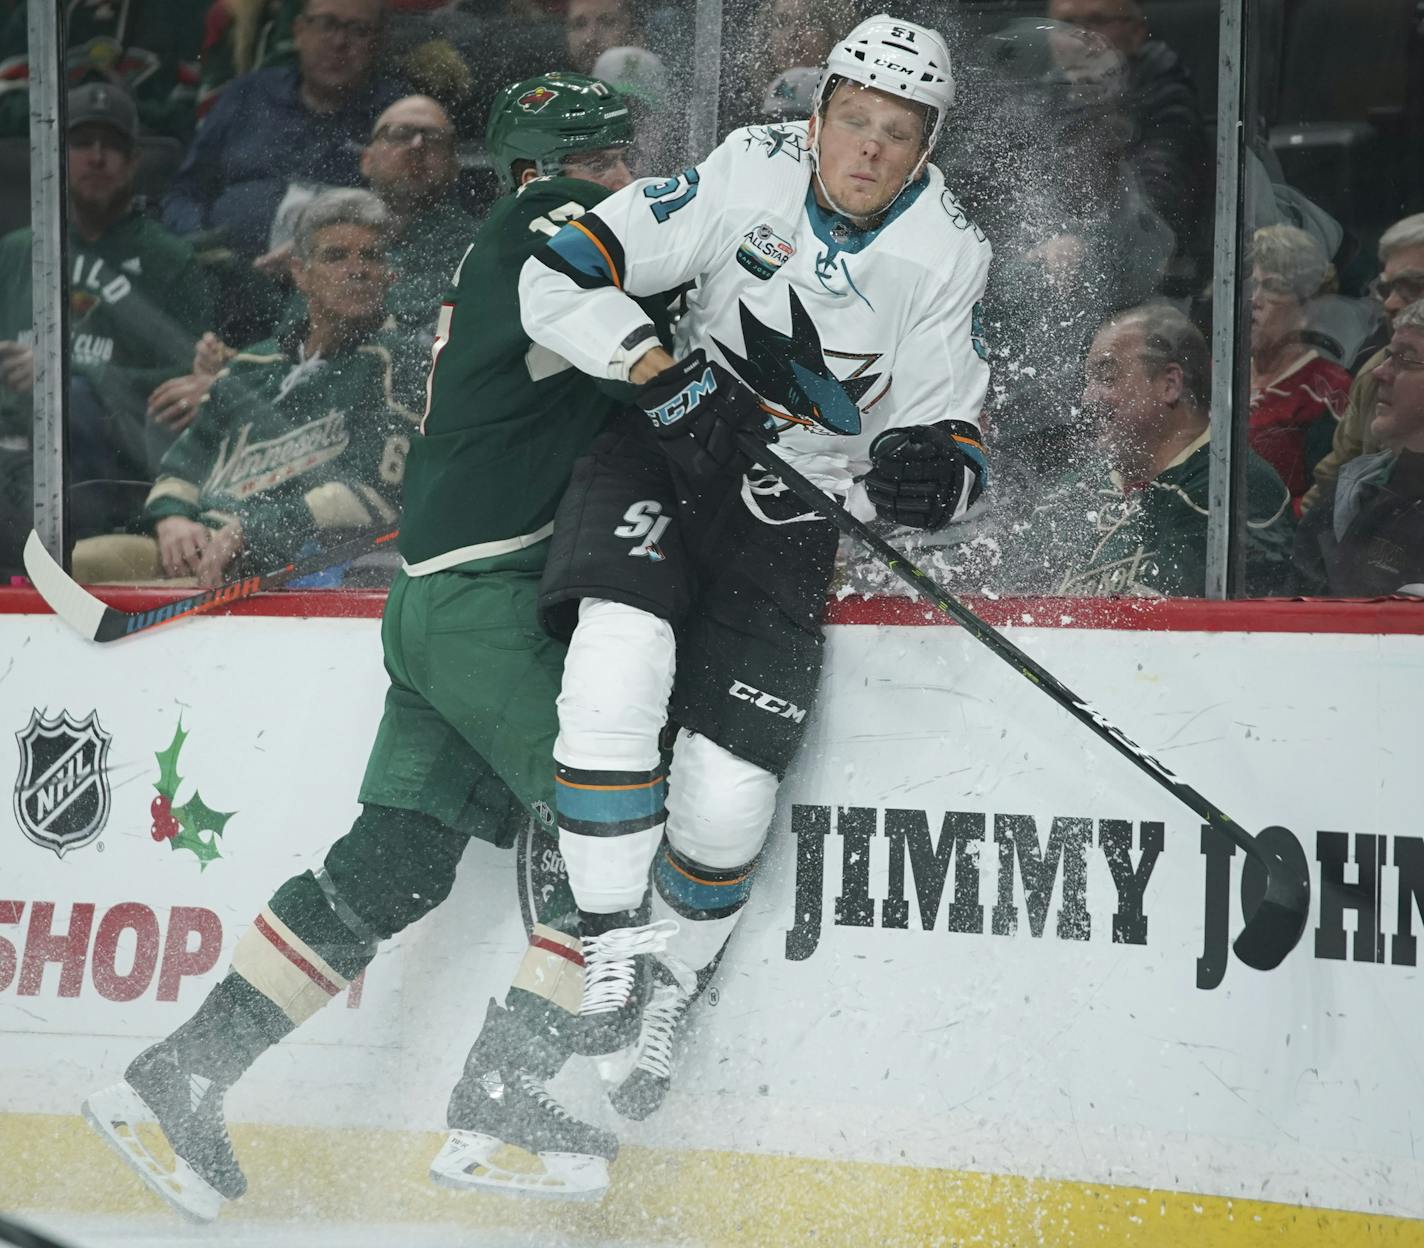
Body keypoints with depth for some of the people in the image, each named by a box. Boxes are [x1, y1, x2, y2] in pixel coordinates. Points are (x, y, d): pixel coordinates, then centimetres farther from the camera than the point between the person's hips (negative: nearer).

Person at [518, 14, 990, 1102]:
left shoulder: (945, 256, -7)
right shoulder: (748, 177, -12)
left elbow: (949, 432, -4)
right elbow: (558, 280, -12)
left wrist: (932, 468, -28)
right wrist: (667, 372, -25)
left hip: (795, 514, 1)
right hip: (667, 461, -1)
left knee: (728, 795, -10)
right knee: (620, 652, -32)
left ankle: (664, 1000, 19)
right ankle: (614, 954, -20)